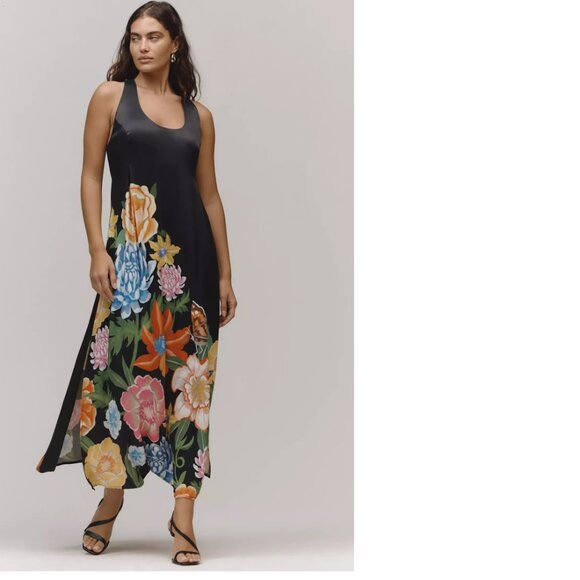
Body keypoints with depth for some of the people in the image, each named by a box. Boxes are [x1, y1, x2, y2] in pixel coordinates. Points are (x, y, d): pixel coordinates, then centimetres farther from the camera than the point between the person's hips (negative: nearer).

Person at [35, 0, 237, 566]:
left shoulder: (199, 115, 12)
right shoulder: (111, 96, 5)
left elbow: (209, 194, 13)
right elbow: (91, 175, 1)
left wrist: (225, 274, 10)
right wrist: (97, 250, -9)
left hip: (192, 254, 2)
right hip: (133, 253, -2)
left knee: (189, 375, 0)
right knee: (120, 366, -4)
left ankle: (183, 515, 5)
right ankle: (111, 493, 18)